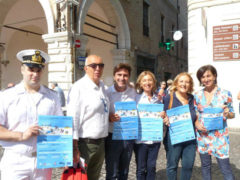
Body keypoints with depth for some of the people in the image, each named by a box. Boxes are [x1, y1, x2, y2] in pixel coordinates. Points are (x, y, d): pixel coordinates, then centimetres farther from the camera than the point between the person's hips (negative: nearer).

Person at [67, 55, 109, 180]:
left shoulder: (102, 85, 8)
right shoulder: (79, 87, -15)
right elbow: (73, 118, -19)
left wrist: (109, 115, 7)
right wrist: (74, 148, -20)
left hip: (101, 142, 7)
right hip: (85, 144, -7)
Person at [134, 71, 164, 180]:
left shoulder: (158, 99, 6)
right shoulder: (136, 98, -3)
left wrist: (163, 115, -5)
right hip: (140, 139, -2)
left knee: (151, 167, 13)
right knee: (141, 168, 9)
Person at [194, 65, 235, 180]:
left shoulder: (225, 94, -3)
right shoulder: (197, 95, 3)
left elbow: (232, 114, 5)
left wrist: (227, 113, -18)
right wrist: (196, 124, -10)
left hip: (220, 136, -2)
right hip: (203, 135, 3)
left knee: (225, 168, 0)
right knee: (205, 165, 15)